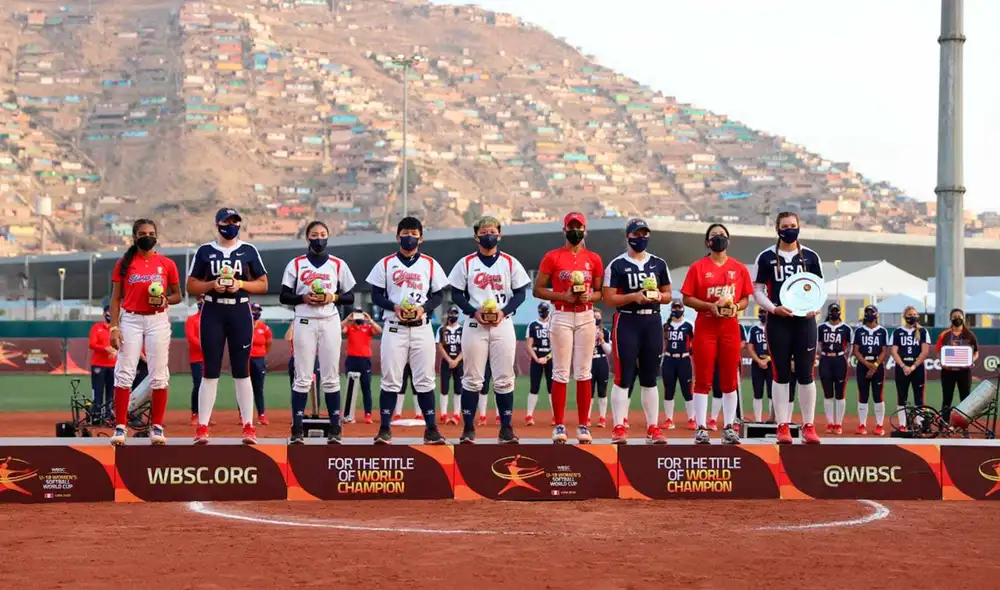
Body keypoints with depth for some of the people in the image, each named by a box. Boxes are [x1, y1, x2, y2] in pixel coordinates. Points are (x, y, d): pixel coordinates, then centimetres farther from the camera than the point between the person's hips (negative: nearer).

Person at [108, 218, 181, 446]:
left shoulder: (167, 264, 4)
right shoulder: (124, 263, 3)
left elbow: (177, 295, 11)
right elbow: (115, 298, 3)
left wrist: (166, 301, -11)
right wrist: (113, 327, -6)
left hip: (158, 320, 1)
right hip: (130, 320, 0)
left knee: (159, 375, 0)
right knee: (124, 373, -5)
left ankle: (156, 427, 8)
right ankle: (120, 427, -2)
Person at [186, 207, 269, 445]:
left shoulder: (249, 251, 7)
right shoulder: (205, 251, 5)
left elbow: (263, 284, 7)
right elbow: (191, 285, 6)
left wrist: (240, 284, -10)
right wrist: (212, 285, -12)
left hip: (240, 312, 0)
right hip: (212, 313, 0)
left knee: (242, 371, 1)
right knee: (210, 371, -1)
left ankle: (248, 426, 3)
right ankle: (202, 427, 1)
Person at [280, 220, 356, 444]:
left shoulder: (338, 265, 8)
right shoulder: (296, 264, 6)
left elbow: (350, 297, 10)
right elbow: (284, 296, 5)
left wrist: (333, 297, -9)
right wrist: (303, 298, -12)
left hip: (330, 322, 1)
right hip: (304, 323, -1)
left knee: (331, 378, 1)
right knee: (302, 378, -3)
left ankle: (335, 428, 3)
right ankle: (297, 429, -1)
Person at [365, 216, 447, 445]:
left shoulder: (430, 264, 8)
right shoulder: (386, 264, 5)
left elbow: (439, 295, 8)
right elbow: (376, 295, 4)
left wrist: (423, 308, -10)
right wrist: (394, 307, -14)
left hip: (422, 328, 1)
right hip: (394, 329, -1)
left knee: (425, 380, 1)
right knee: (390, 380, -2)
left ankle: (431, 429, 4)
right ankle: (384, 429, 1)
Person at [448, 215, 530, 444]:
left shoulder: (510, 263, 6)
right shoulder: (466, 263, 5)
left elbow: (520, 293, 5)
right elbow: (456, 294, 4)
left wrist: (503, 312, -11)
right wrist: (474, 312, -11)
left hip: (503, 325, 0)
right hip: (474, 325, 0)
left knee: (504, 379, -1)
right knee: (472, 379, 0)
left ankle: (506, 429, 4)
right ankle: (468, 428, 5)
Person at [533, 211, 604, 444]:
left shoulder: (593, 259, 9)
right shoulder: (552, 257, 2)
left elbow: (601, 292, 14)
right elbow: (537, 290, 1)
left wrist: (589, 296, -8)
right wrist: (563, 296, -12)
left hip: (586, 317, 2)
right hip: (562, 317, -2)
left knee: (583, 372, 2)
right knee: (560, 373, -4)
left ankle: (583, 426, 7)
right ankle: (559, 426, -1)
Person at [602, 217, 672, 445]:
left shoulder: (659, 264, 11)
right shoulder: (617, 265, -1)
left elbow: (668, 294, 16)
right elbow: (609, 298, -6)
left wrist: (658, 296, -7)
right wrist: (634, 297, -19)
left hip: (653, 322, 4)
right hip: (626, 322, -4)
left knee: (650, 378, 7)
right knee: (623, 377, -7)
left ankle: (653, 428, 10)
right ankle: (619, 428, -6)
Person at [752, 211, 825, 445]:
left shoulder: (810, 256, 8)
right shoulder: (766, 257, 4)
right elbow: (758, 291, 4)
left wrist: (816, 308, -9)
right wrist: (773, 308, -13)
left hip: (805, 320, 1)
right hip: (778, 322, -1)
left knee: (805, 374, 0)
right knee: (781, 374, 1)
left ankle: (809, 426, 4)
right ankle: (783, 427, 4)